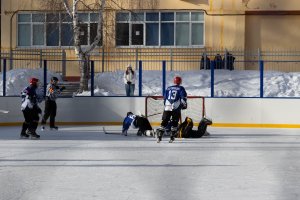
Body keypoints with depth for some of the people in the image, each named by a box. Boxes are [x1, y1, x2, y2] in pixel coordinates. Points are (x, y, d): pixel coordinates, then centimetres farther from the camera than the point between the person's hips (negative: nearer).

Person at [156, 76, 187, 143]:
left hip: (167, 107, 3)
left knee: (164, 122, 6)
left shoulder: (168, 88, 16)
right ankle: (172, 137, 3)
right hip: (176, 108, -3)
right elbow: (183, 98, -6)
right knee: (174, 123, 7)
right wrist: (184, 105, 8)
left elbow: (164, 98, 19)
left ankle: (159, 136, -2)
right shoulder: (181, 88, 4)